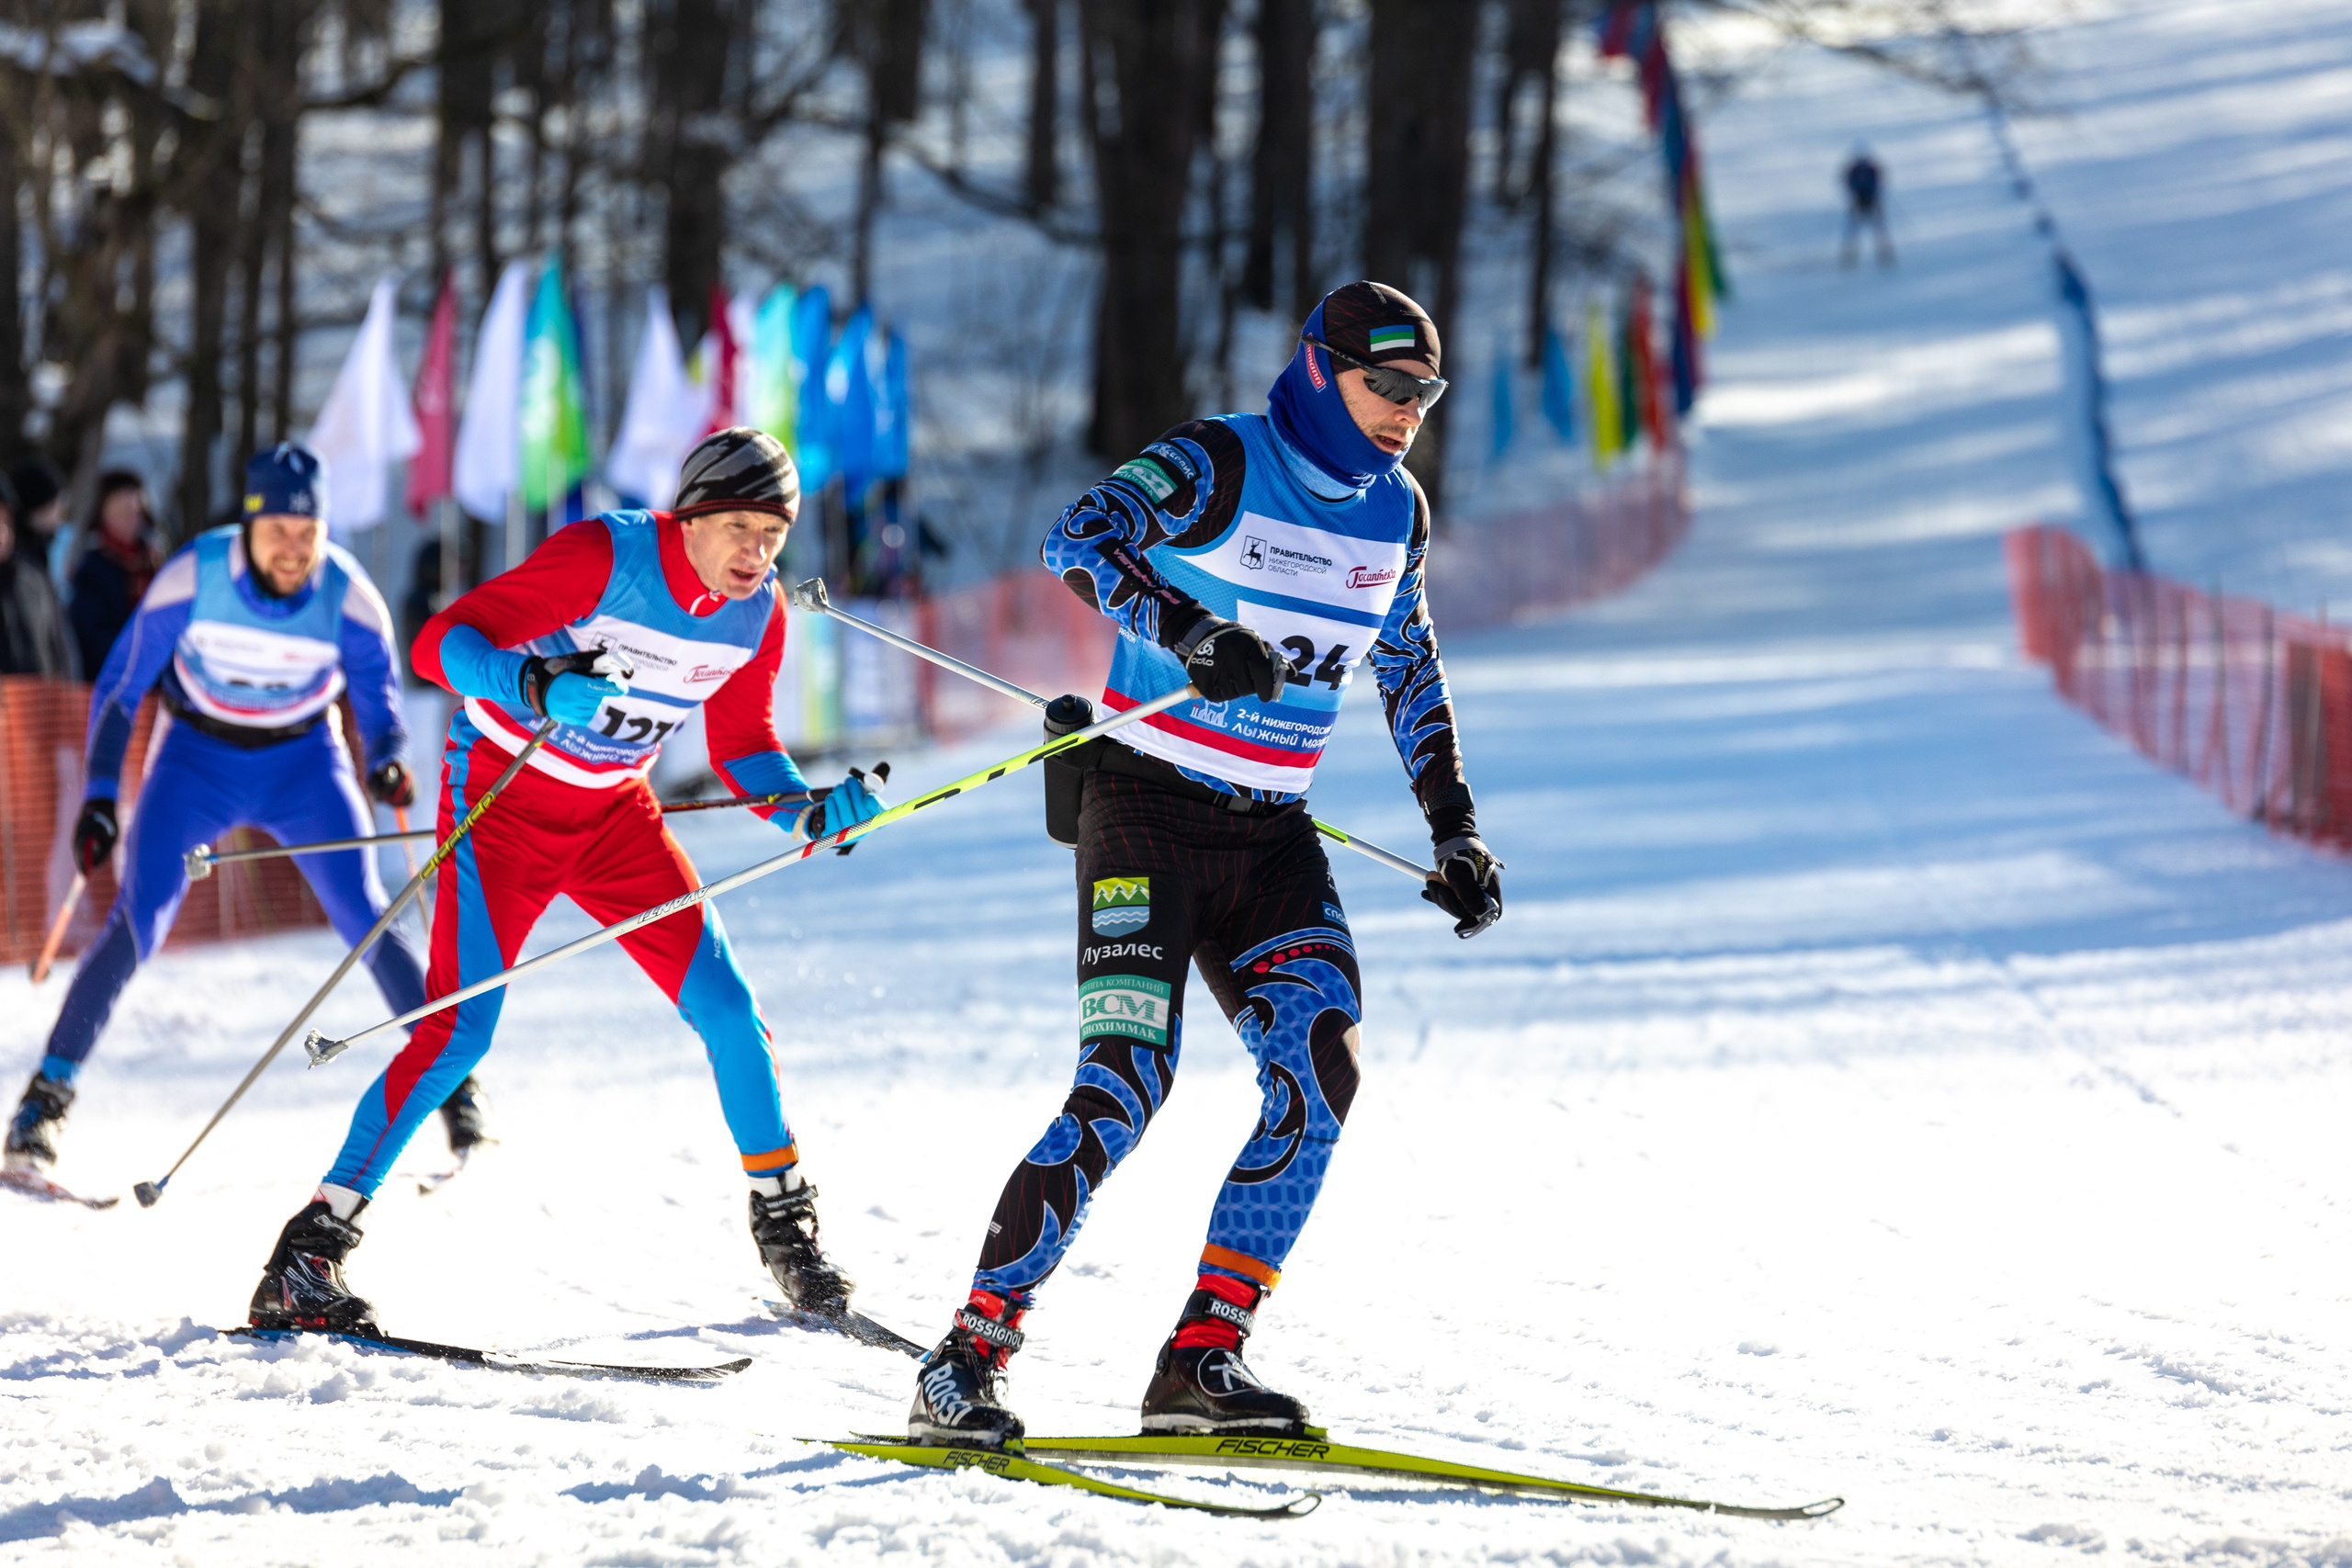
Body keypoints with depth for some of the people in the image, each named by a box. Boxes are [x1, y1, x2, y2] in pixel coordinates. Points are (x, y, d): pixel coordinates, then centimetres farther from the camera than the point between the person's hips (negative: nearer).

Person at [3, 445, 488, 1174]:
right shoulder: (192, 578, -24)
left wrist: (386, 763, -28)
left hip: (304, 760, 1)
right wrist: (99, 797, -16)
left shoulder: (349, 599, -21)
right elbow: (121, 686, -11)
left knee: (365, 919, -13)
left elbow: (380, 702, -6)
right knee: (136, 925, -15)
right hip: (197, 757, -1)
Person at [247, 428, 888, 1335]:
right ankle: (309, 1254, -15)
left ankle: (784, 1221, 19)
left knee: (725, 1006, -3)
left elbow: (741, 748, 8)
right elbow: (441, 642, -27)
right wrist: (536, 687, -46)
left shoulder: (758, 613, -6)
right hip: (503, 794, -6)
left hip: (615, 814, 6)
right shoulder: (603, 558, -25)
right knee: (462, 1028, -17)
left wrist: (810, 811, -11)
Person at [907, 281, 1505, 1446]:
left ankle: (1202, 1360, -8)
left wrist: (1453, 825, 18)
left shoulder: (1394, 511, 11)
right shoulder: (1215, 465, -10)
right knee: (1125, 1084, -17)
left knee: (1320, 1067, -14)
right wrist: (1188, 633, -40)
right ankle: (965, 1363, -13)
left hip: (1272, 836, 6)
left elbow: (1410, 674, 24)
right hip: (1151, 811, -6)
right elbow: (1078, 540, -26)